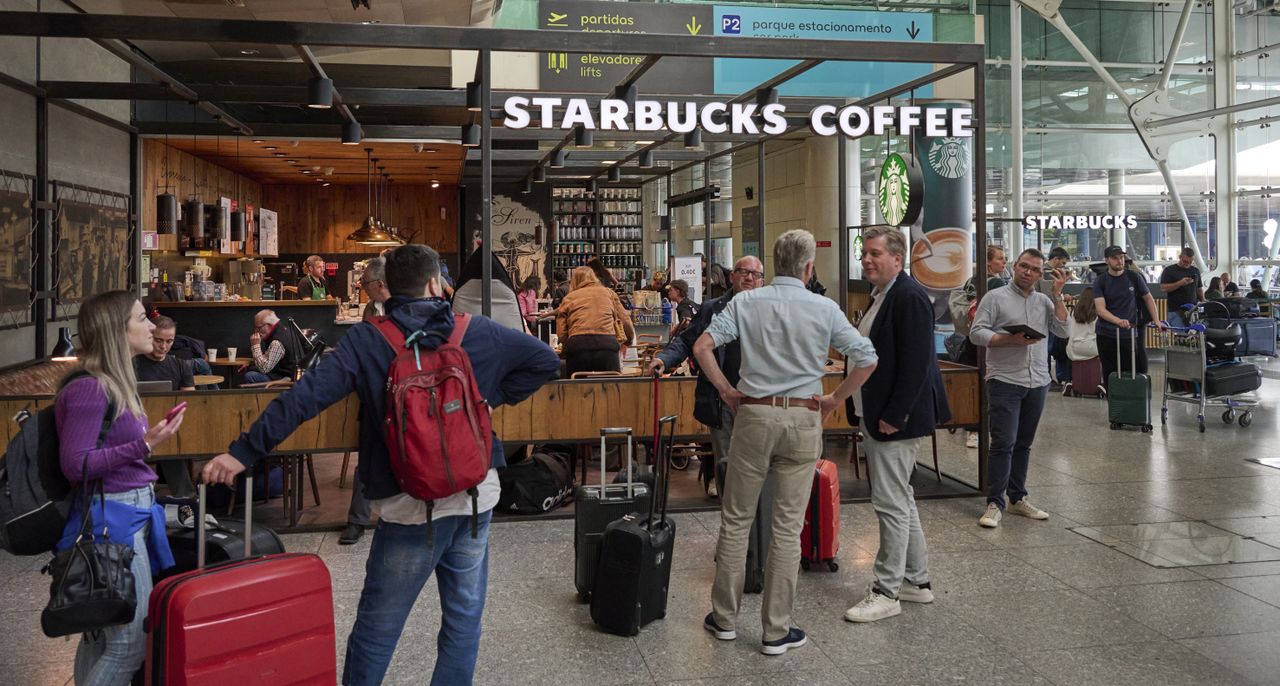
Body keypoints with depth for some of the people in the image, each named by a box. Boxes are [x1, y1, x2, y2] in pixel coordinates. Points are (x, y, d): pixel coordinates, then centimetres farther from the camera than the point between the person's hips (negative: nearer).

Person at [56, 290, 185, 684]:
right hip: (111, 519, -9)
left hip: (132, 512, 9)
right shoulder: (89, 389, -18)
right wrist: (144, 445, -25)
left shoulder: (115, 383, 10)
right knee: (130, 643, -5)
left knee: (102, 633, 17)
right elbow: (75, 465, -21)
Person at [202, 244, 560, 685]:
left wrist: (243, 452, -10)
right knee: (463, 619, 15)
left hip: (411, 505, -2)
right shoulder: (478, 331, 1)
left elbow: (305, 397, -14)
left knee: (377, 629, 11)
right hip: (476, 498, 3)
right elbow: (546, 360, 8)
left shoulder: (367, 341, -6)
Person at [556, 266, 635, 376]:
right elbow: (626, 323, 17)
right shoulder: (609, 293, 22)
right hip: (607, 345, 0)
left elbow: (561, 333, 10)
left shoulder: (568, 298, 21)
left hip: (577, 347, 0)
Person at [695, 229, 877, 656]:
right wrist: (835, 400, 6)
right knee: (787, 527, 5)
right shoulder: (825, 309, -2)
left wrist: (726, 391, 1)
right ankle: (776, 630, 12)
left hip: (753, 414, 1)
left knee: (736, 520, 12)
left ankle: (725, 617, 21)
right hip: (803, 418, 0)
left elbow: (703, 346, -10)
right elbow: (867, 360, -3)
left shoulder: (746, 302, -1)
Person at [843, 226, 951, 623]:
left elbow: (915, 364, -22)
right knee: (900, 500, 17)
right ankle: (917, 580, 28)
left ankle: (886, 592, 6)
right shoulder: (881, 296, 15)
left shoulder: (909, 297, -16)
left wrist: (893, 417, -21)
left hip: (896, 419, -11)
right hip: (875, 417, 11)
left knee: (891, 503, -4)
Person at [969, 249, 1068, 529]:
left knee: (1023, 444, 12)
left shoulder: (1045, 301, 13)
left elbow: (1063, 331, 3)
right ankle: (994, 503, -5)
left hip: (1037, 382, 5)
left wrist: (1057, 295, -1)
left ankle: (1017, 498, 20)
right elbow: (977, 333, -6)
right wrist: (1011, 339, -18)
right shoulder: (995, 297, 0)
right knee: (1003, 443, -10)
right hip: (1005, 381, -5)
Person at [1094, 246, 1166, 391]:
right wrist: (1118, 321, -30)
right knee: (1110, 376, 5)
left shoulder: (1133, 277, 3)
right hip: (1106, 335, 0)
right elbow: (1100, 309, -13)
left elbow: (1148, 298, 15)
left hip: (1128, 335, 0)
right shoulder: (1100, 282, -1)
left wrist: (1156, 320, 6)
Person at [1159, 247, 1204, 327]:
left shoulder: (1195, 271, 17)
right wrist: (1180, 283, -18)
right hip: (1176, 311, -5)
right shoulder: (1169, 270, 1)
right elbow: (1163, 288, -9)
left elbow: (1199, 289, 21)